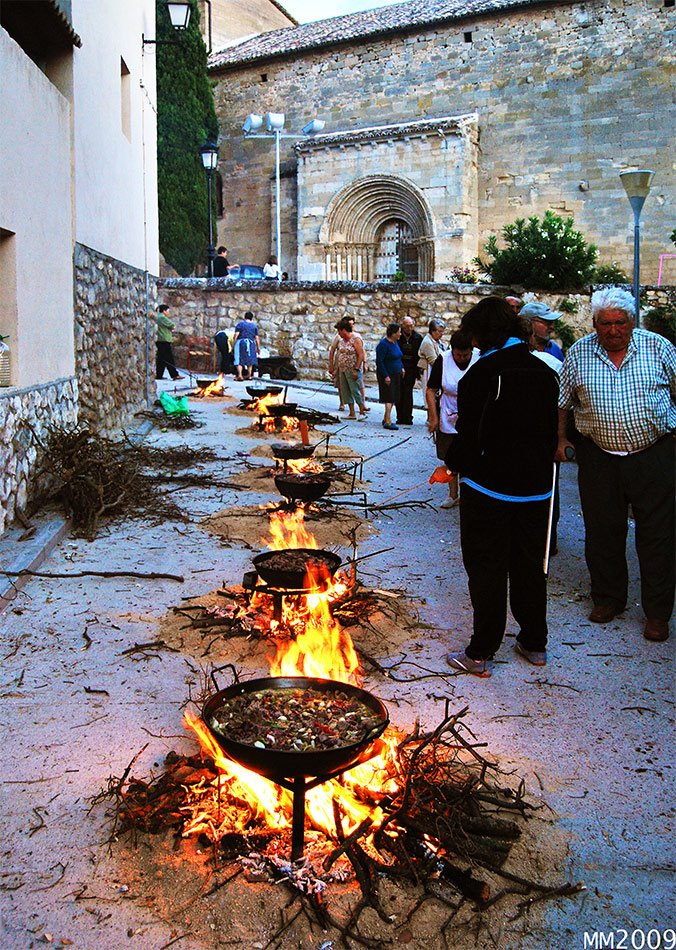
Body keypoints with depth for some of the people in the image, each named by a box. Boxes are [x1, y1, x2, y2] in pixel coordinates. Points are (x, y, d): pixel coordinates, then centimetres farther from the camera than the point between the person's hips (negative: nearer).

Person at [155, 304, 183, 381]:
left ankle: (158, 375, 11)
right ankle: (174, 375, -11)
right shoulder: (163, 318, -12)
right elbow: (172, 325, -14)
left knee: (161, 359, 11)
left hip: (159, 341, 10)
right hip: (164, 340, -10)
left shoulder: (157, 317, 20)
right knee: (169, 358, -10)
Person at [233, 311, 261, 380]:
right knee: (250, 359, 14)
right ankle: (249, 375, 18)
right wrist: (258, 348, 16)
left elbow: (236, 335, -3)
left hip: (241, 342, -3)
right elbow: (257, 338, 10)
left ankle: (240, 375, -16)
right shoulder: (254, 326, 14)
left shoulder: (240, 324, 5)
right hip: (251, 343, 3)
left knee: (239, 360, -3)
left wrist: (233, 345, 0)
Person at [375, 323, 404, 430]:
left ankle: (386, 419, 22)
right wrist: (385, 376, -20)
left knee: (393, 398, 12)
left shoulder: (395, 342, 10)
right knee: (389, 397, -10)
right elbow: (379, 361, -18)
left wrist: (402, 367, 11)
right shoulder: (383, 344, -16)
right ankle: (388, 422, -9)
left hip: (396, 375, 9)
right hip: (387, 375, -9)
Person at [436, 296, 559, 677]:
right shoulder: (545, 373, 3)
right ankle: (535, 644, 31)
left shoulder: (481, 374, -16)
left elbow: (469, 435, -17)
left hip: (489, 488, -5)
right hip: (536, 488, 6)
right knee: (530, 566, 18)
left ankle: (481, 653, 13)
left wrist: (453, 465, 1)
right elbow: (554, 431, 9)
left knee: (487, 570, 5)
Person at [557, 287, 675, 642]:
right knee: (602, 532, 10)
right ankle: (608, 598, 28)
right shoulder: (578, 353, 2)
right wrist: (560, 439, 9)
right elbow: (562, 401, 12)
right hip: (598, 458, 2)